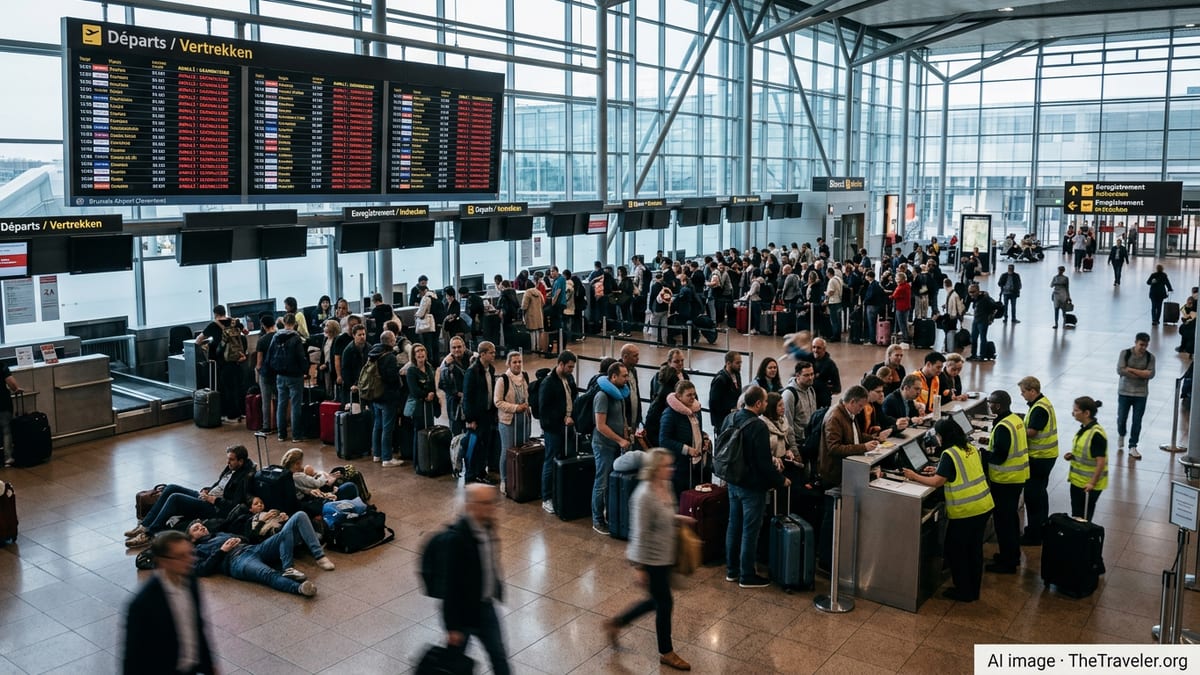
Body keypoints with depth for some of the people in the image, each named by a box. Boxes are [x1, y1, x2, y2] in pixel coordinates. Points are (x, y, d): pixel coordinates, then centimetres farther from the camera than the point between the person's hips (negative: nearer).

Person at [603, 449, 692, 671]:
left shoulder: (665, 486, -1)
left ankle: (616, 623, 38)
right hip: (651, 559, -9)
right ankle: (666, 653, 28)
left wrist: (678, 518, 0)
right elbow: (640, 533, -23)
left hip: (664, 556, 9)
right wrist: (639, 567, -19)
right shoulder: (645, 495, -27)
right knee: (664, 603, 7)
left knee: (657, 600, 21)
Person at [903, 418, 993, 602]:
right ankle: (973, 590, 29)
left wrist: (915, 476, -4)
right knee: (974, 550, 18)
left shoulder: (949, 454, -16)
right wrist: (939, 471, 19)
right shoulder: (971, 449, 8)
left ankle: (963, 592, 15)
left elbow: (937, 482, -16)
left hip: (965, 511, -8)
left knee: (955, 551, 8)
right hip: (984, 506, 8)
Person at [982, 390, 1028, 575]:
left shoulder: (1003, 427, -25)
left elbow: (999, 457, -24)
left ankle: (1007, 563, 10)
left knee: (1003, 520, 1)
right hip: (1018, 476, 10)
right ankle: (1013, 555, 34)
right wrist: (991, 442, 11)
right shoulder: (1016, 419, 5)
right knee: (1011, 516, 21)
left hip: (1005, 480, -10)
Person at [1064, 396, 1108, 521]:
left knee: (1083, 519, 4)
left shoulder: (1096, 434, -22)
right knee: (1075, 516, 17)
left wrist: (1092, 483, -24)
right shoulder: (1084, 429, 6)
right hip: (1077, 481, 8)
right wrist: (1072, 456, 2)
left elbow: (1101, 461, -23)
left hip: (1088, 485, -8)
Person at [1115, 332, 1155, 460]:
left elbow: (1151, 374, -12)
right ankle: (1121, 435, 37)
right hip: (1124, 392, -1)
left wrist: (1131, 370, -18)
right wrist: (1142, 374, -16)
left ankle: (1133, 447, 11)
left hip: (1141, 394, 1)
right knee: (1121, 418, 6)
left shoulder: (1150, 357, -2)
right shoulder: (1125, 353, -6)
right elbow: (1120, 370, -17)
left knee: (1137, 422, 2)